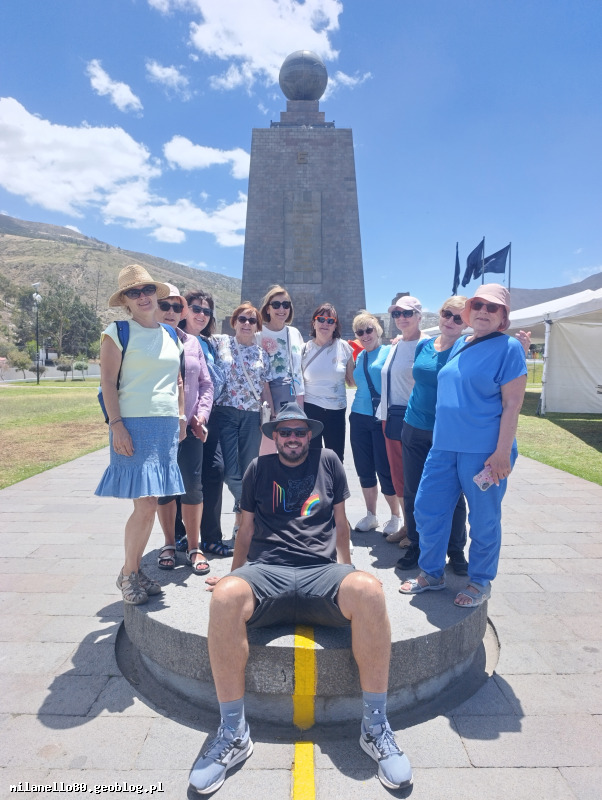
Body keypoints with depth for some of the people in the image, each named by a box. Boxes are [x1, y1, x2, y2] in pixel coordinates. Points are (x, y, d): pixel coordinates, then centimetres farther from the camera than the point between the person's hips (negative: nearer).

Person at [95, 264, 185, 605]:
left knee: (150, 504, 9)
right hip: (135, 424, -5)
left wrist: (181, 417, 13)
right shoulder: (118, 332, -1)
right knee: (146, 504, -8)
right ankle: (128, 574, 13)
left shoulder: (171, 335, 16)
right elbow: (108, 381, -6)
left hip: (167, 425, 6)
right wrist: (116, 424, -14)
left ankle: (136, 569, 25)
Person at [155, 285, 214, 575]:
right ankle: (169, 544, 26)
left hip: (190, 427, 2)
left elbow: (206, 383, 11)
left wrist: (201, 414, -1)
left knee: (193, 485, 1)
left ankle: (194, 547, 16)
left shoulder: (192, 342, 9)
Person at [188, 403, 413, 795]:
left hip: (322, 572, 0)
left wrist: (346, 576, 11)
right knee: (225, 596, -33)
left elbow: (340, 522, 20)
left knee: (369, 591, -33)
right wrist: (235, 576, 16)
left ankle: (376, 727, -15)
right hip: (265, 573, 1)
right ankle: (233, 734, -16)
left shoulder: (328, 462, 18)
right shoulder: (260, 468, 19)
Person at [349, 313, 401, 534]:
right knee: (364, 470, 11)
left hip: (383, 418, -6)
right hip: (360, 417, 6)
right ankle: (370, 515, 27)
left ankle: (396, 516, 19)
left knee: (385, 470, -1)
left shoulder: (389, 351, -4)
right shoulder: (358, 357, 14)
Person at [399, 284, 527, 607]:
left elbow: (513, 403, -11)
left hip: (483, 452, -6)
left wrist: (502, 452, -16)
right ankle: (431, 573, 30)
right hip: (444, 446, 7)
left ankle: (480, 582, 30)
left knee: (484, 520, 9)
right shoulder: (459, 344, 13)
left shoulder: (508, 348, -6)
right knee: (426, 509, 10)